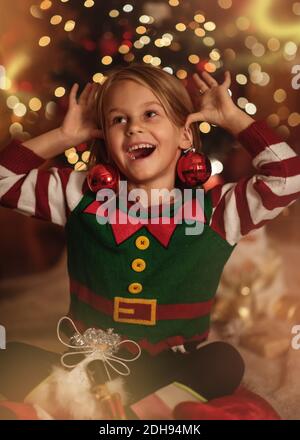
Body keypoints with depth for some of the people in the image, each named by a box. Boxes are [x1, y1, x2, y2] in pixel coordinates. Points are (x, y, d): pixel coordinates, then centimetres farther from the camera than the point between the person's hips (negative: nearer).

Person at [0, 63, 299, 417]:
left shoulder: (215, 210, -3)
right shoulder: (81, 196, 1)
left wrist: (232, 118, -5)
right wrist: (64, 136, -2)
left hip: (173, 371, 1)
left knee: (224, 361, -30)